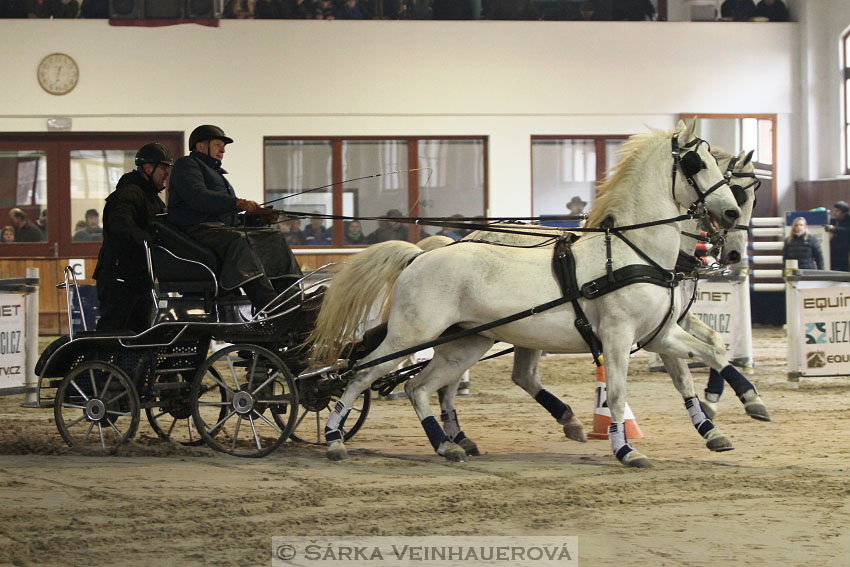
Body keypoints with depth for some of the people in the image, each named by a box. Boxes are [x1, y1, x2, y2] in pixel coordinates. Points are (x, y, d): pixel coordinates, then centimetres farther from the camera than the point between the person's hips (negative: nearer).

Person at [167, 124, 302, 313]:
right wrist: (237, 203, -22)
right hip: (199, 229, -9)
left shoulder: (216, 173, 37)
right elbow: (197, 197, -14)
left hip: (226, 227, 9)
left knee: (274, 236, -10)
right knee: (238, 240, -37)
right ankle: (269, 307, -52)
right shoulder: (186, 165, 7)